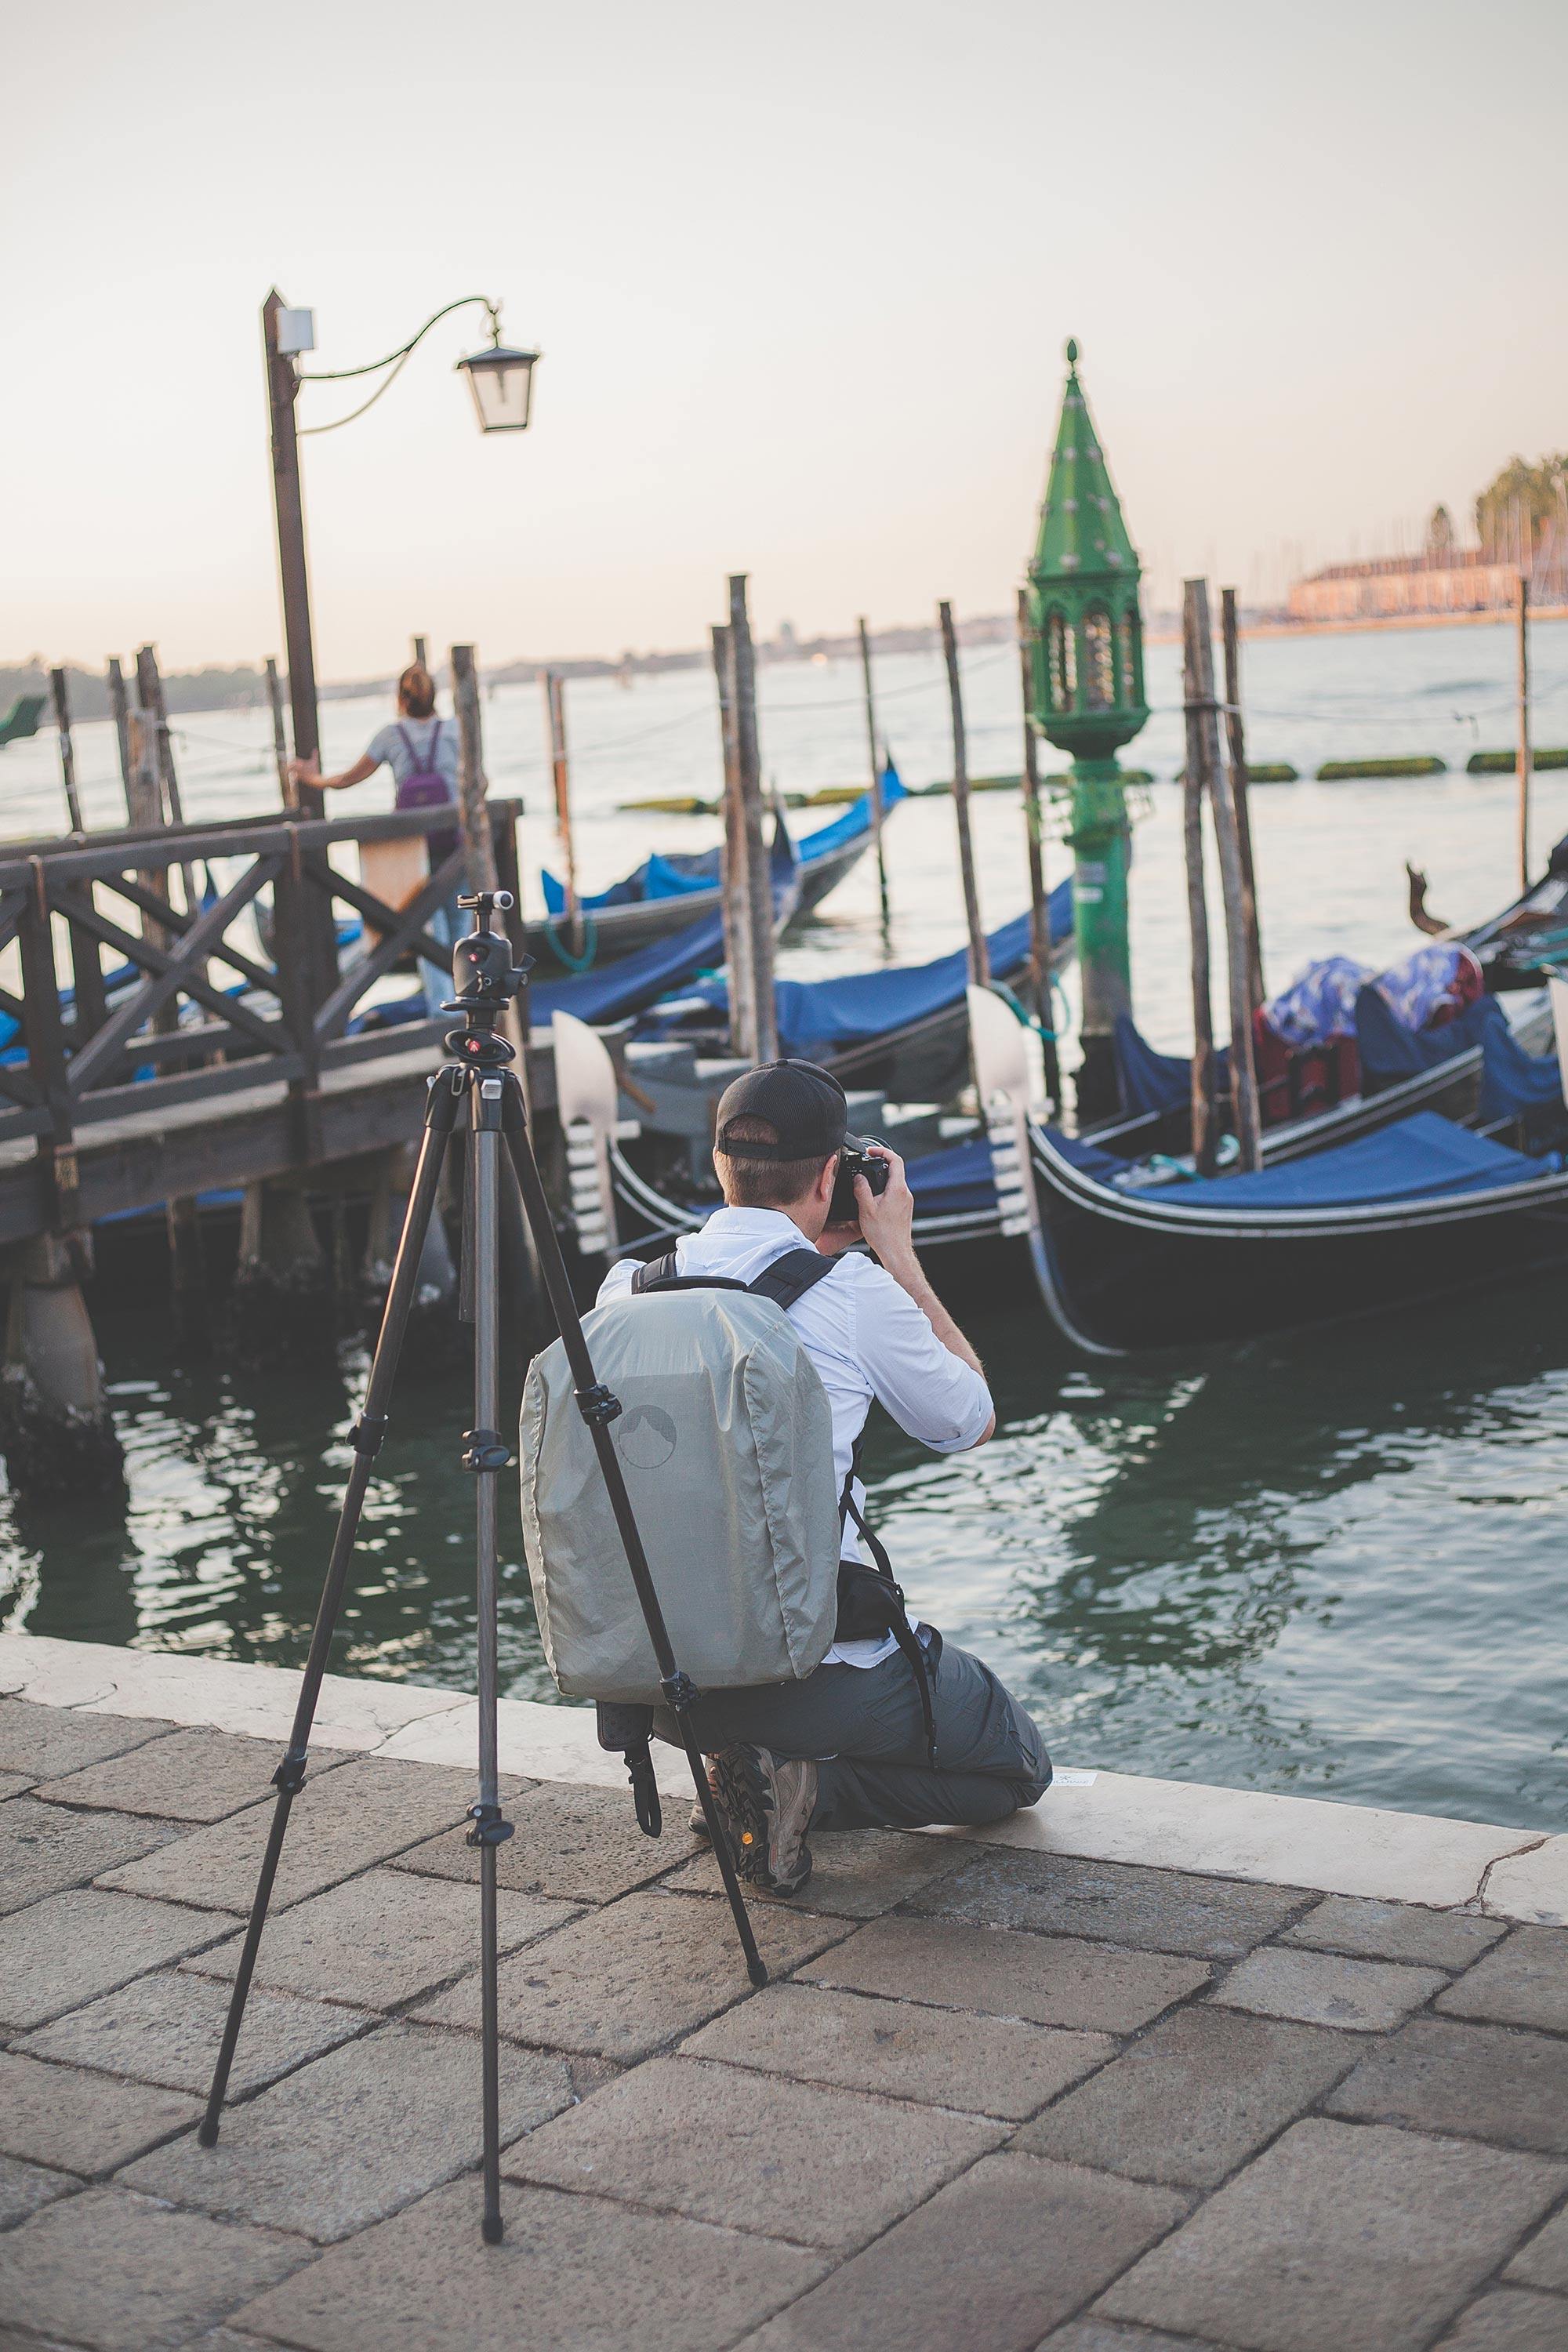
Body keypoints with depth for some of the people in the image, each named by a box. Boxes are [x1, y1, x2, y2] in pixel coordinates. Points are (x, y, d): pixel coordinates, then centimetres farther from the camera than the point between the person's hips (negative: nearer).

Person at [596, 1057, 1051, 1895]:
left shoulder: (627, 1286, 0)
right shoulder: (856, 1291, -12)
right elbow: (972, 1422, 6)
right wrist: (899, 1255, 9)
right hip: (817, 1664, -6)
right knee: (1019, 1768, 20)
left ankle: (738, 1769, 11)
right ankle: (808, 1785, -4)